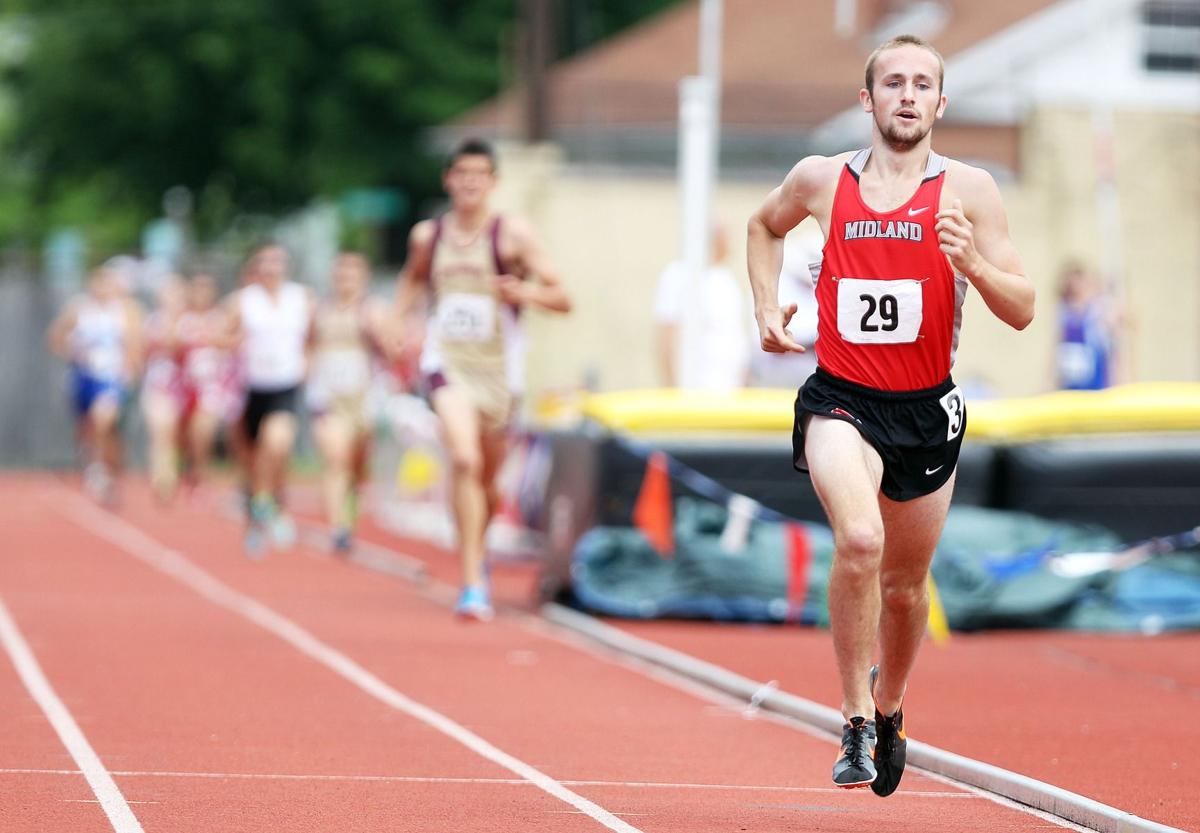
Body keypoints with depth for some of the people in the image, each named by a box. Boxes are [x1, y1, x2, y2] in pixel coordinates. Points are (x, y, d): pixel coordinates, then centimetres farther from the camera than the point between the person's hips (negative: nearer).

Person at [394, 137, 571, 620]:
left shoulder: (512, 233, -3)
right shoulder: (427, 235, 5)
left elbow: (561, 299, -3)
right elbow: (413, 279, 28)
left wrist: (524, 292, -23)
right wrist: (395, 321, 11)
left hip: (498, 366, 0)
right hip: (446, 363, 0)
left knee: (487, 480, 13)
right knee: (464, 459, -24)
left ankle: (475, 551, 46)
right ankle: (473, 582, -23)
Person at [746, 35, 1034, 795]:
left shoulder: (969, 190, -5)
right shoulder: (821, 180, 0)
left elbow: (1022, 312, -6)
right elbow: (765, 227, 23)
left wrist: (970, 260, -24)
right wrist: (767, 307, 10)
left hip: (926, 409, 1)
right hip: (841, 400, -1)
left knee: (905, 584, 15)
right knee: (859, 540, -28)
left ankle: (889, 711, 44)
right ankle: (856, 723, -18)